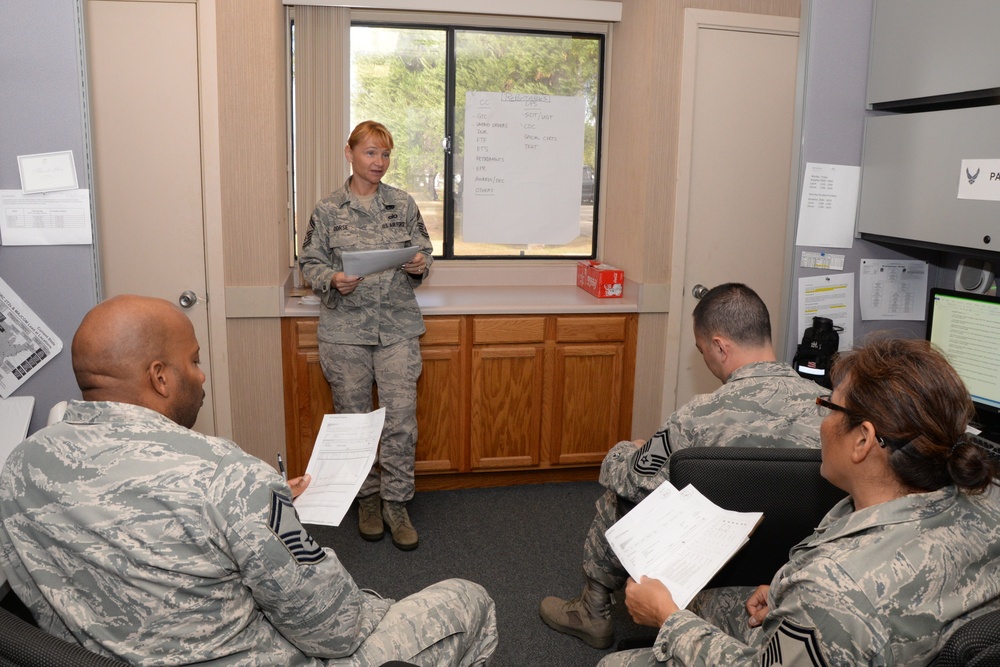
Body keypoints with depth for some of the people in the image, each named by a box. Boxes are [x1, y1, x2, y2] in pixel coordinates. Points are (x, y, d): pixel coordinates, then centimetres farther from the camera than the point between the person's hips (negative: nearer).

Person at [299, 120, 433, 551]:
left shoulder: (403, 205, 6)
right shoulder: (328, 209, 2)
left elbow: (424, 252, 12)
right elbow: (309, 262, 4)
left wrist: (420, 265, -11)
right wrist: (332, 280, -16)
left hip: (398, 327, 1)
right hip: (345, 328, 0)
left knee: (401, 419, -2)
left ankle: (396, 504, 13)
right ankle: (366, 499, 27)